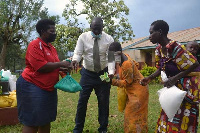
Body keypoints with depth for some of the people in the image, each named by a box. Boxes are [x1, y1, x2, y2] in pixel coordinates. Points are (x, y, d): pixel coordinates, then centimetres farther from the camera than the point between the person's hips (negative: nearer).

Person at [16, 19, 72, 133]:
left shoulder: (52, 47, 12)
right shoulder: (35, 45, -12)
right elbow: (40, 67, -23)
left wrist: (62, 69, 2)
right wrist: (60, 64, -15)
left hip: (49, 88, 9)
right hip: (32, 87, -9)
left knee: (46, 121, 15)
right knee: (32, 123, -3)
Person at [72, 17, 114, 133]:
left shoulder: (108, 39, -7)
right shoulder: (83, 37, -4)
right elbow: (78, 53, -7)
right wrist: (75, 60, -32)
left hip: (103, 73, 0)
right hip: (87, 73, 0)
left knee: (104, 102, 7)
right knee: (82, 100, 2)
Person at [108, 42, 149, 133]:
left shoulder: (126, 64, -27)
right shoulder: (124, 56, 2)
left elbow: (126, 83, -22)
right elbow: (135, 64, 18)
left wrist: (112, 81, -30)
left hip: (138, 91, -10)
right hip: (133, 90, 10)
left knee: (132, 114, -5)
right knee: (131, 113, 15)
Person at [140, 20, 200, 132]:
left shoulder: (175, 47, -24)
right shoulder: (159, 49, 2)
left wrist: (175, 78, -25)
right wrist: (150, 78, -3)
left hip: (187, 88, -8)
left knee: (183, 123, 0)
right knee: (168, 119, 14)